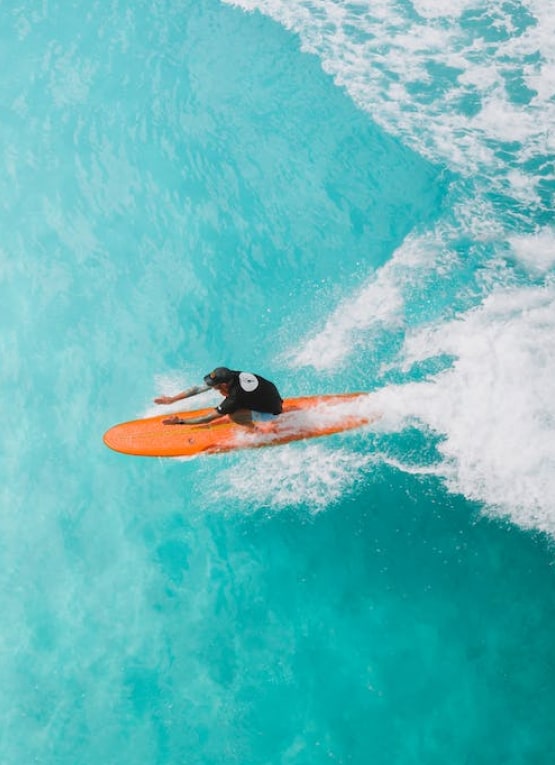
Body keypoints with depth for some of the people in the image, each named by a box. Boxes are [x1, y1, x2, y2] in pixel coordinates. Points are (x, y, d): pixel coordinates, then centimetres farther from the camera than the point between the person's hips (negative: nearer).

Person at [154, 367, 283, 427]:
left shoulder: (234, 398, -33)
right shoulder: (229, 375, -15)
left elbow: (208, 418, -25)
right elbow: (198, 388, -7)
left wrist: (180, 421, -20)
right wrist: (172, 399, -6)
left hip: (273, 413, -8)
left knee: (233, 416, -29)